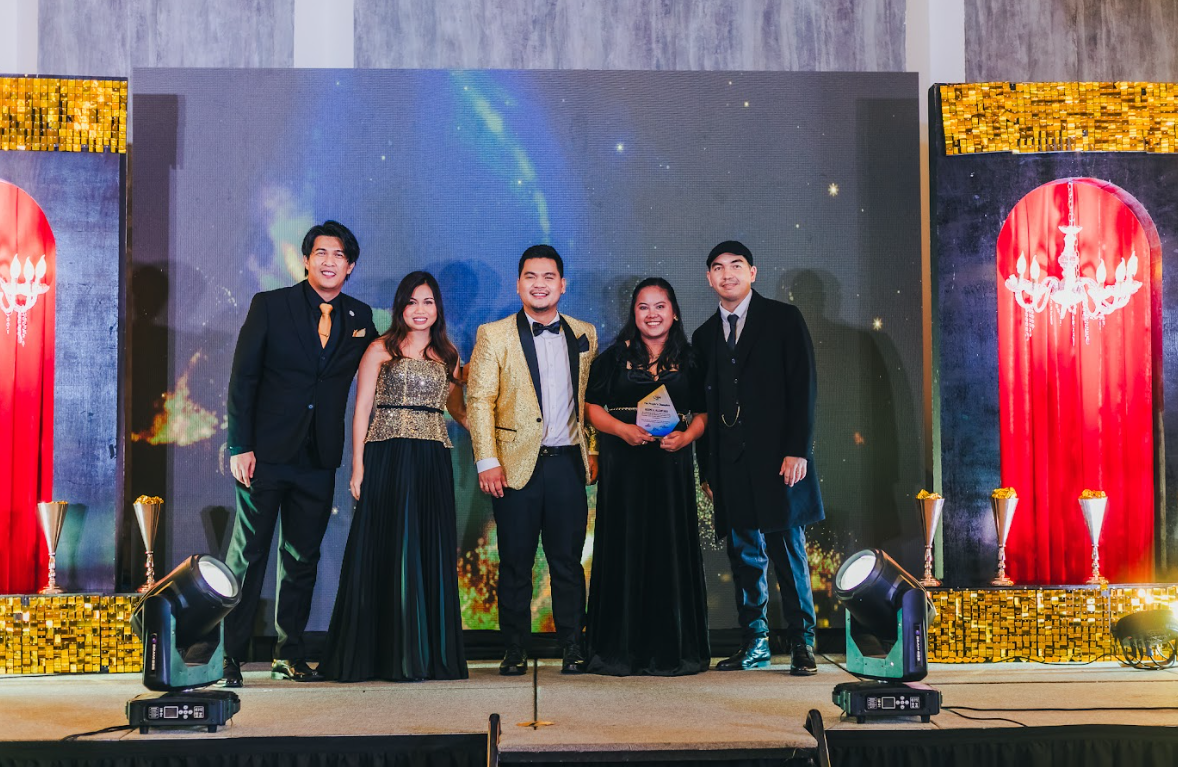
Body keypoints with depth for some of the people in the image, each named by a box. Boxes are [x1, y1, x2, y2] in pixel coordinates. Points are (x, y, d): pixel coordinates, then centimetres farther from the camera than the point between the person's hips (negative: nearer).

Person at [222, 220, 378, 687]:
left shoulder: (359, 317, 9)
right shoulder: (270, 306, 0)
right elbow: (242, 379, -3)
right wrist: (239, 446, -9)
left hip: (319, 460, 3)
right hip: (267, 453, -3)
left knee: (302, 560, 9)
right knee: (248, 556, 0)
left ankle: (289, 656, 19)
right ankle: (229, 657, 8)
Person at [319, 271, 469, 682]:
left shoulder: (447, 355, 15)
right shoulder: (381, 350, 4)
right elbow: (362, 409, 0)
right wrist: (358, 465, -8)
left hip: (432, 463, 4)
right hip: (388, 458, -4)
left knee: (432, 553, 4)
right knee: (388, 552, -2)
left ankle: (430, 653, 12)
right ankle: (389, 653, 5)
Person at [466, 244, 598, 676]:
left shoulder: (584, 335, 12)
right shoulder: (494, 335, 3)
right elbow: (479, 400, -2)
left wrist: (594, 452, 9)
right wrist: (487, 461, -10)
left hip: (568, 462, 2)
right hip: (517, 463, -2)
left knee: (568, 560, 5)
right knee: (515, 562, 3)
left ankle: (572, 648, 13)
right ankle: (514, 651, 12)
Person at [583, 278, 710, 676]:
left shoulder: (688, 360, 10)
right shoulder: (614, 357, 6)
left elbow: (702, 414, 11)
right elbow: (592, 408, 4)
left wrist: (685, 437, -9)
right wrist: (624, 429, -13)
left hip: (671, 464, 1)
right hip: (624, 464, -1)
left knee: (671, 550, 1)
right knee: (624, 549, -1)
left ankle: (672, 650, 10)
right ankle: (619, 649, 5)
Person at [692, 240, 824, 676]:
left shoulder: (783, 319, 4)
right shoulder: (705, 336, 16)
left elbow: (803, 386, -3)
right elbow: (704, 406, 16)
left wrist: (798, 451, -12)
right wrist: (706, 469, 11)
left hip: (777, 458, -4)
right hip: (729, 465, 4)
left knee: (788, 553, -3)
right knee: (744, 556, 6)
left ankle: (802, 645, 4)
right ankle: (754, 644, 14)